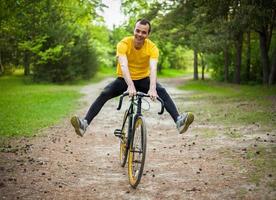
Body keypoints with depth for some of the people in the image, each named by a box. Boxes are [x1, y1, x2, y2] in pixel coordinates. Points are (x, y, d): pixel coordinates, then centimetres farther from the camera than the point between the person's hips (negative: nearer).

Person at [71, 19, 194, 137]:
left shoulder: (152, 47, -16)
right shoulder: (124, 44, -20)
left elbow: (153, 68, -31)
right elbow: (123, 66, -34)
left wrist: (152, 88, -49)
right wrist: (130, 85, -51)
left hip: (143, 79, 1)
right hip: (124, 80, 0)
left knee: (162, 91, -27)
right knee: (104, 94, -26)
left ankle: (179, 120, -37)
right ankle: (85, 123, -32)